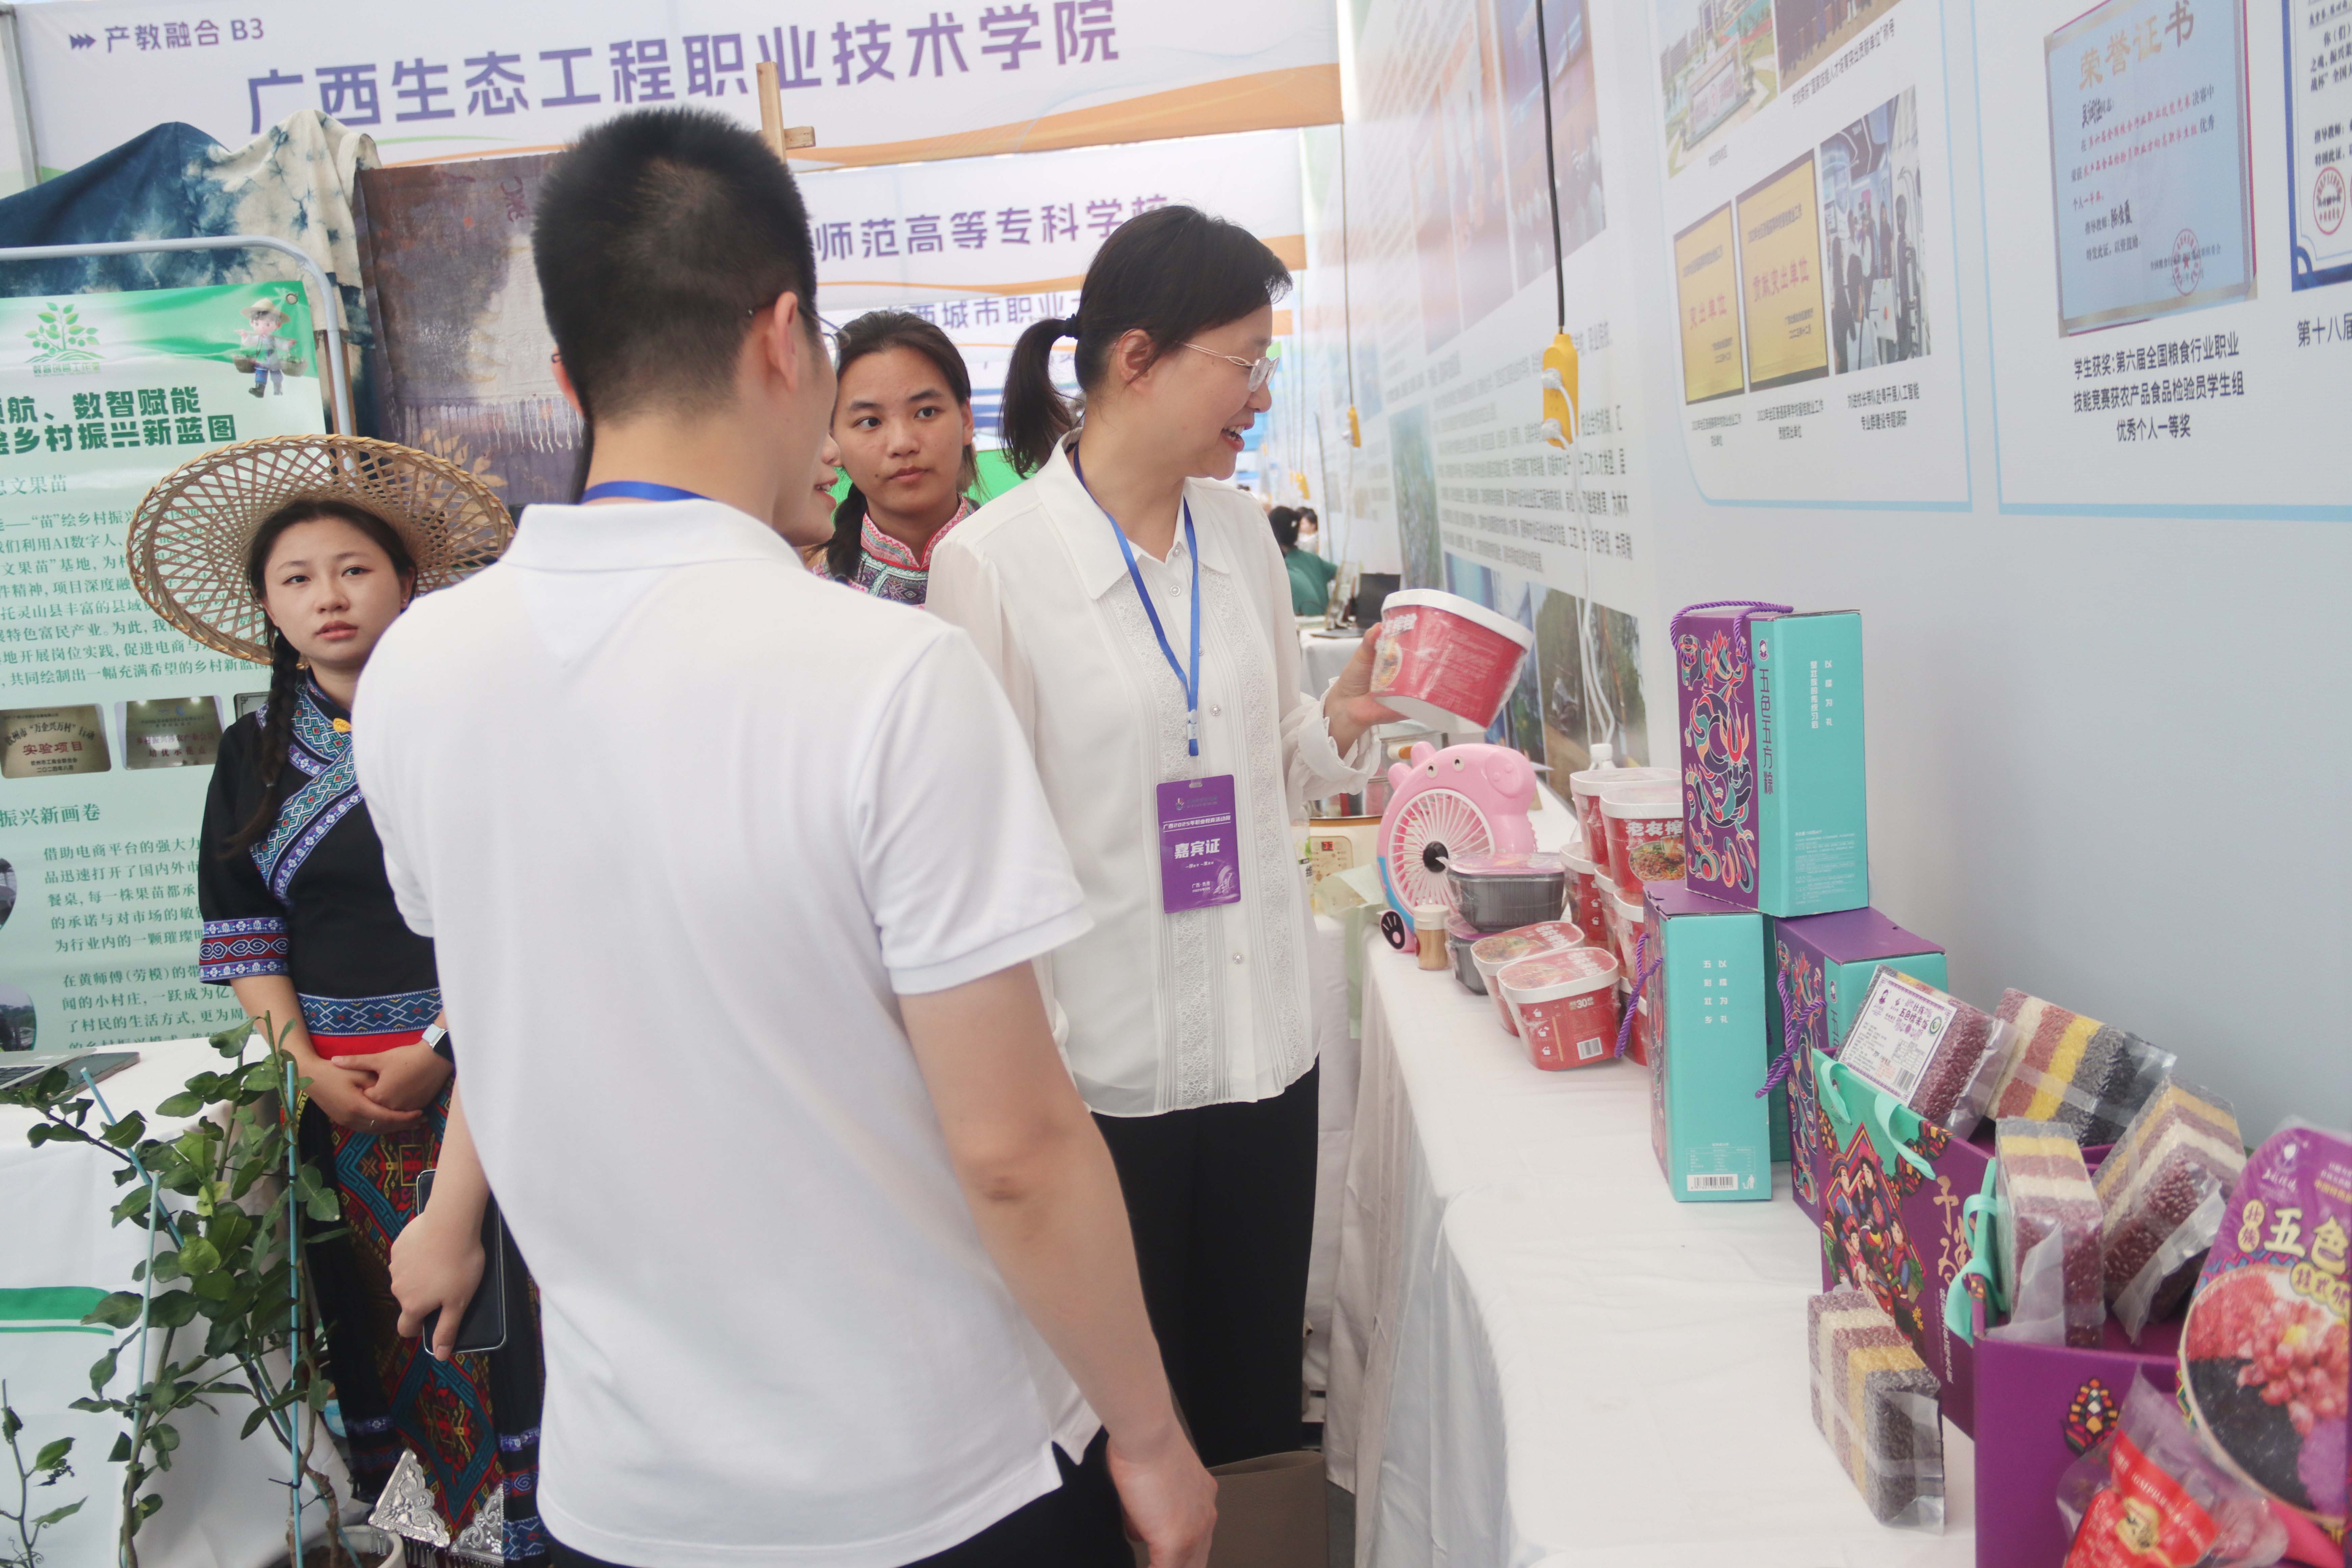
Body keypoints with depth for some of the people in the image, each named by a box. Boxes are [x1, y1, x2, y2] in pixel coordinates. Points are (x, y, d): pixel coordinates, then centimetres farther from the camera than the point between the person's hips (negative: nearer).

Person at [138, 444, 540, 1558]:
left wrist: (438, 1049, -11)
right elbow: (241, 938, 8)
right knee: (365, 1308, 7)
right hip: (328, 1082, 3)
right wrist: (313, 1069, -4)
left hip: (472, 1064, -3)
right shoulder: (255, 755, 10)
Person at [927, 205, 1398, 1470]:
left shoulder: (1241, 532, 6)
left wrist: (1343, 720, -6)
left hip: (1264, 1041, 5)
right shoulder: (993, 560, -12)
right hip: (1103, 1065, -5)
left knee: (1258, 1404, 17)